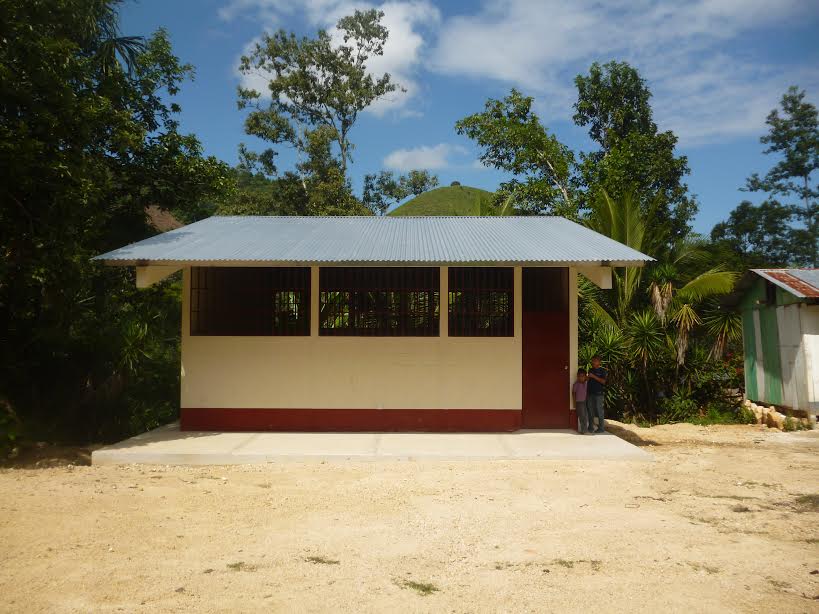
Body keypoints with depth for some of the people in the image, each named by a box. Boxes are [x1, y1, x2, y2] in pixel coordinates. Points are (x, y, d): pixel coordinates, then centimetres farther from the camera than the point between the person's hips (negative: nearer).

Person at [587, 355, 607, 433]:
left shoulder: (603, 371, -2)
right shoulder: (590, 370, 15)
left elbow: (603, 381, -13)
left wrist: (594, 376, -18)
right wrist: (587, 392, 11)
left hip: (599, 394, -5)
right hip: (590, 394, 5)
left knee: (599, 411, -3)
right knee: (590, 411, 8)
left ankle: (601, 428, 4)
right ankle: (590, 427, 16)